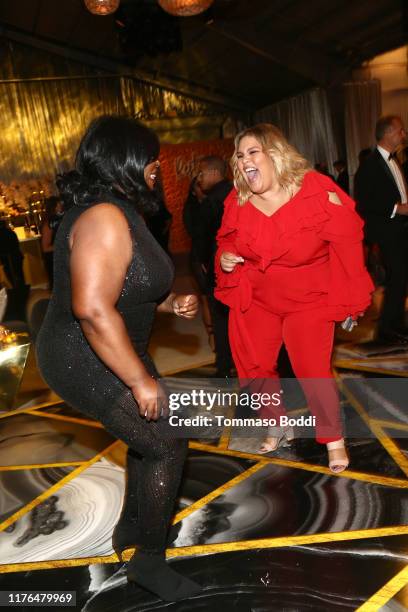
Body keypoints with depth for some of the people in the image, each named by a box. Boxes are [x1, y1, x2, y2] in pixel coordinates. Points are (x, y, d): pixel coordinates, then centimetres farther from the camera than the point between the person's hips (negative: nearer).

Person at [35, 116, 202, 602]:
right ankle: (148, 560, 18)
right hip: (88, 364, -10)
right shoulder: (104, 218, -26)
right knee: (167, 445, -2)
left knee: (149, 436, 21)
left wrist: (169, 303, 3)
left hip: (111, 354, 10)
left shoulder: (119, 211, 7)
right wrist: (141, 380, -27)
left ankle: (130, 529, 43)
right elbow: (92, 309, -34)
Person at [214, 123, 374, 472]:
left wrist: (350, 300, -6)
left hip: (307, 299, -4)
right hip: (256, 299, 4)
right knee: (253, 367, 8)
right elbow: (227, 240, 13)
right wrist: (224, 258, -11)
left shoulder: (318, 193, -17)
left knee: (312, 371, -8)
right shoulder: (238, 202, -5)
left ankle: (333, 438, 20)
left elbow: (346, 245, -10)